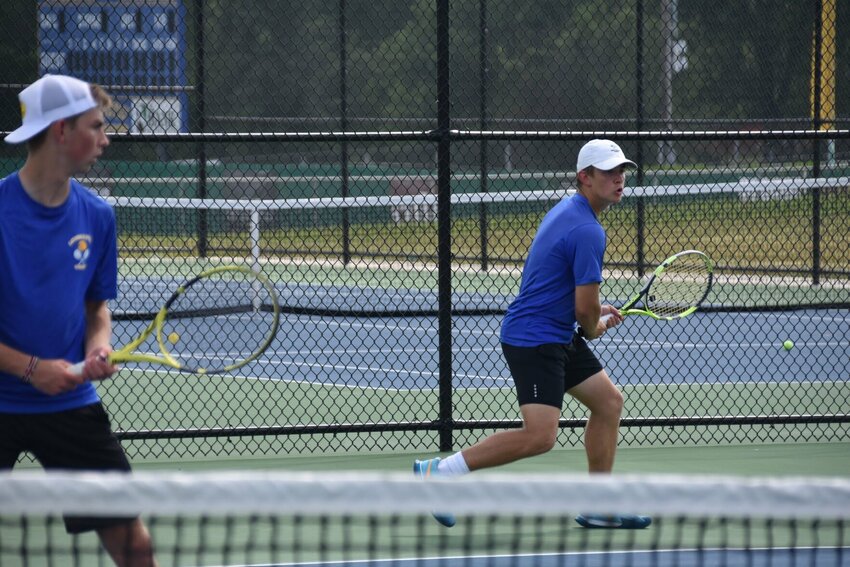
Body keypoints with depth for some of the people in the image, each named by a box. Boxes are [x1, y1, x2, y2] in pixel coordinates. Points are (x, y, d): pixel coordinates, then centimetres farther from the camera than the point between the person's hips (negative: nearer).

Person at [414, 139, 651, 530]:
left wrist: (596, 313, 17)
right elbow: (585, 310, -19)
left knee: (608, 402, 14)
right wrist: (594, 329, 5)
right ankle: (436, 472, -11)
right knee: (539, 436, -18)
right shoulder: (588, 232, -19)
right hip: (534, 340, -11)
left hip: (558, 337, 11)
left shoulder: (566, 211, 13)